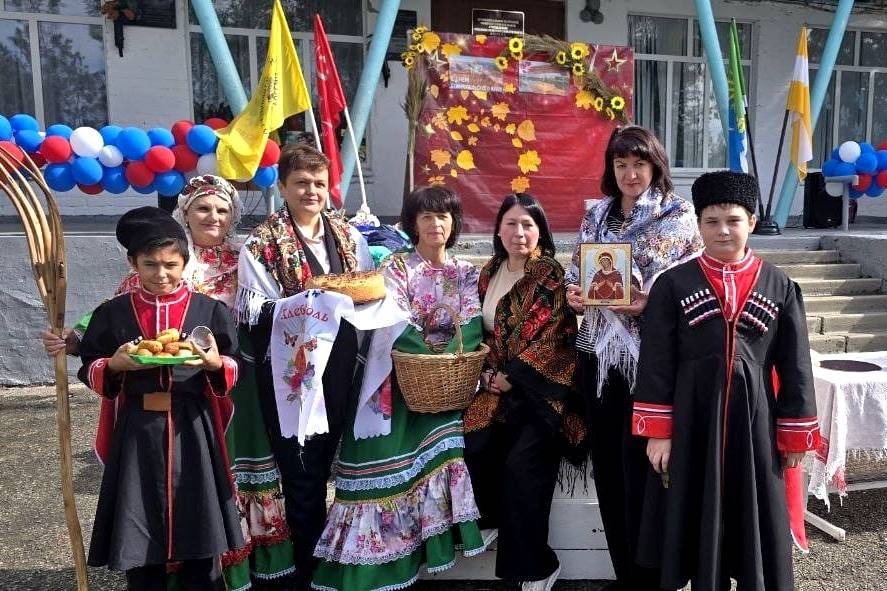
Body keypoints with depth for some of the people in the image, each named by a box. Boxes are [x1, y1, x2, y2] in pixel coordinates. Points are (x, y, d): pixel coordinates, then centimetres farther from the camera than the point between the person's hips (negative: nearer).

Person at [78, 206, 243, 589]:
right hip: (137, 429, 1)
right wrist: (115, 365, -13)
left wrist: (216, 363, -19)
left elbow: (233, 372, 3)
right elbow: (89, 371, 7)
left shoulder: (210, 310, 1)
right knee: (138, 539, 6)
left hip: (192, 428, -1)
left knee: (199, 537, 5)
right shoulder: (112, 313, 4)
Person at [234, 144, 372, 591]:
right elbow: (254, 310, -11)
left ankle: (316, 551, 35)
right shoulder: (262, 243, -4)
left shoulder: (349, 236, 11)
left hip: (338, 363, 5)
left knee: (324, 457, 15)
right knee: (300, 465, 2)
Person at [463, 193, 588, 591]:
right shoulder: (490, 272, 11)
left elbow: (549, 339, -14)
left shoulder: (551, 275, -8)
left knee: (521, 463, -20)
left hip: (541, 386, -6)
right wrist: (488, 371, 2)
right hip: (500, 383, 6)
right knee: (475, 447, -17)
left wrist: (509, 377, -13)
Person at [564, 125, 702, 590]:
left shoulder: (678, 215, -1)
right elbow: (575, 277, 16)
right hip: (599, 354, 5)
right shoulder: (595, 216, 12)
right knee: (607, 467, 10)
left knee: (640, 469, -2)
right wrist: (573, 295, -5)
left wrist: (649, 303, -20)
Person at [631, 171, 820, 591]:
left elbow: (795, 368, 3)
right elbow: (656, 365, -4)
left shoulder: (780, 287, 1)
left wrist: (796, 435, 3)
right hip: (692, 419, -1)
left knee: (755, 517, 11)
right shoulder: (673, 284, -3)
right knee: (697, 517, 10)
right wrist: (657, 432, -7)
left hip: (754, 419, 1)